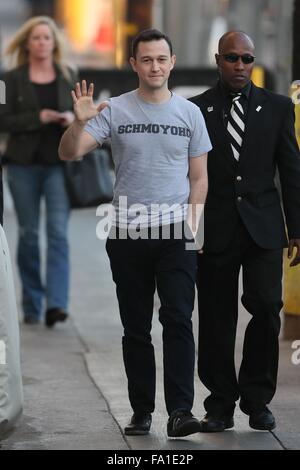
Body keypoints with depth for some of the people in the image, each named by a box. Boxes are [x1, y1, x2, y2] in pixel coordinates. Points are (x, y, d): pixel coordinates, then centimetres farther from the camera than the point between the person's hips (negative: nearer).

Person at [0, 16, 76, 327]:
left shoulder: (67, 77, 8)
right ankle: (31, 306, 15)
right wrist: (39, 118, -16)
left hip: (58, 163, 0)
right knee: (28, 234, 5)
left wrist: (73, 119, -8)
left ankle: (56, 304, -18)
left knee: (58, 231, -12)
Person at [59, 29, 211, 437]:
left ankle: (180, 411, -15)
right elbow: (69, 154, -8)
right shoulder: (115, 111, 0)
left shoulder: (190, 113, 5)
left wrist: (192, 223, -5)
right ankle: (142, 411, 16)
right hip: (128, 235, 1)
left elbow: (198, 177, 7)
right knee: (136, 328, 8)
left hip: (176, 234, -1)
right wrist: (80, 122, -27)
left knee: (178, 320, -11)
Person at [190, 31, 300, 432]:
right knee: (216, 320, 2)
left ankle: (257, 398, 6)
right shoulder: (196, 110, 4)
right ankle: (221, 405, 13)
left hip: (263, 229, 0)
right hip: (214, 230, 0)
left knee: (266, 308, -9)